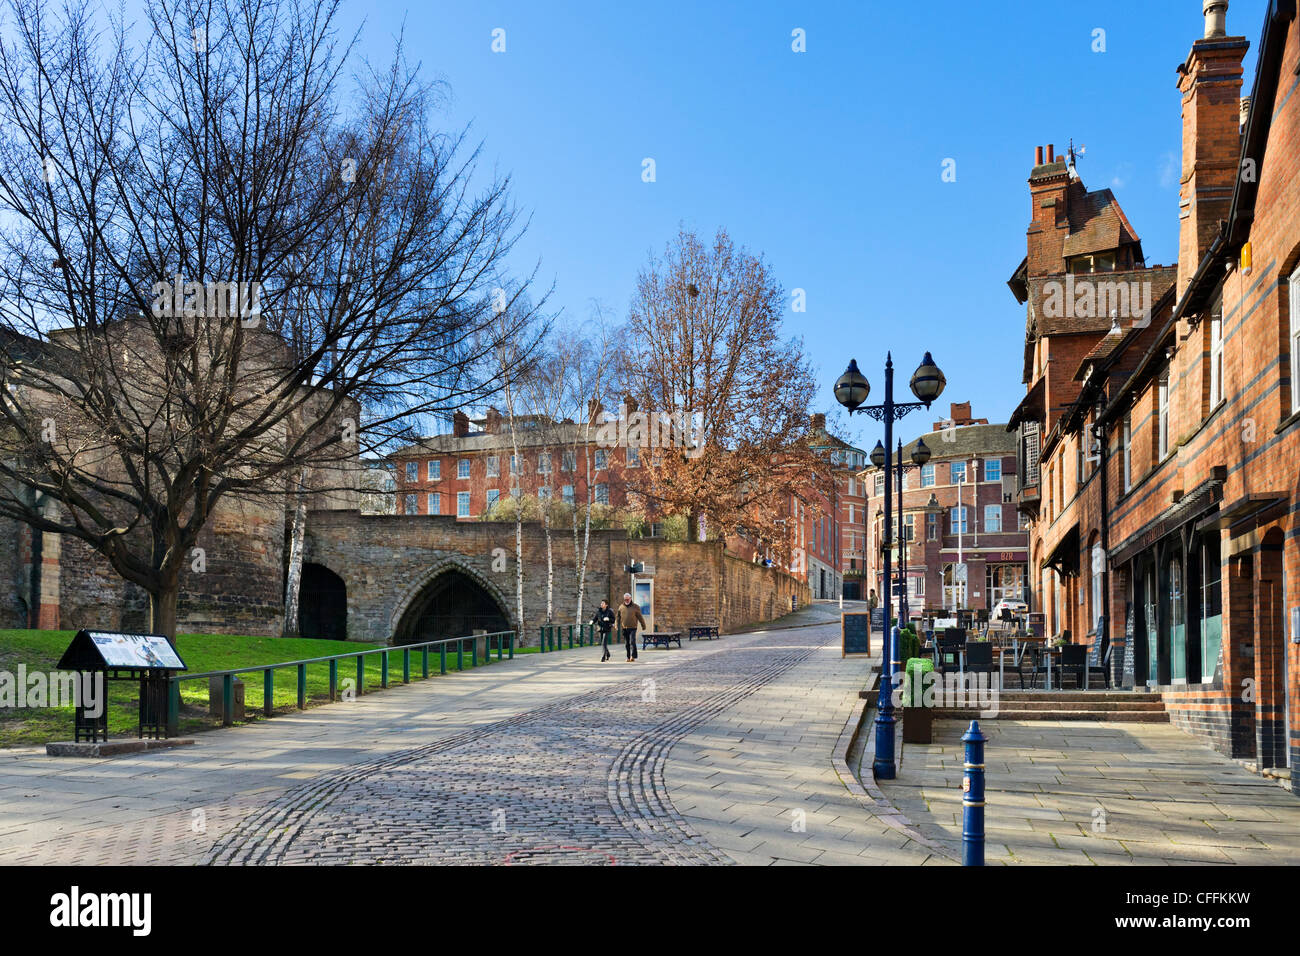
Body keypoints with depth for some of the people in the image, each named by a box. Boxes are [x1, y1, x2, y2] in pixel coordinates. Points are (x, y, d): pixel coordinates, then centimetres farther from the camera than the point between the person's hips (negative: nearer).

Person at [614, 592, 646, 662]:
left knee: (632, 642, -15)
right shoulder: (621, 607, 9)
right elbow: (617, 616, 14)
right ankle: (628, 657, 13)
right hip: (624, 628, 3)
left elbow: (640, 617, 5)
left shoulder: (635, 607, 2)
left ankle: (633, 656, -16)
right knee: (627, 643, 6)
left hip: (632, 628, -3)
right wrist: (616, 625, 4)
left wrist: (643, 625, 7)